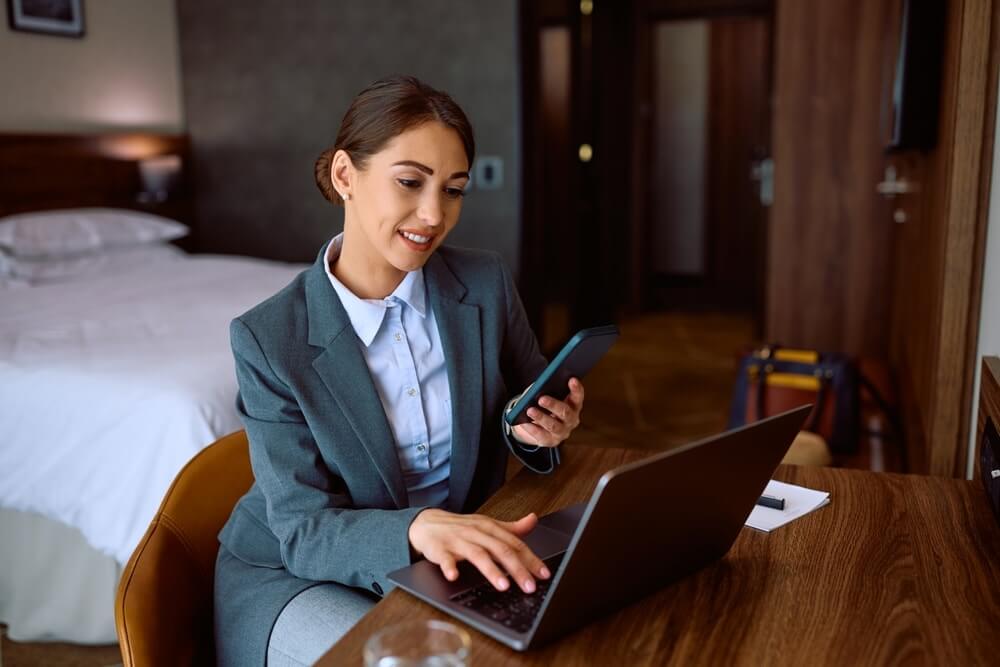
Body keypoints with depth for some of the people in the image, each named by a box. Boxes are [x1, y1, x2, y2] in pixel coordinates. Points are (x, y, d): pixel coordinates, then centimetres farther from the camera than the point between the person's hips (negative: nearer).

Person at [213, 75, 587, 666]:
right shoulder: (269, 339, -17)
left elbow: (532, 408, 6)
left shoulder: (487, 284, -9)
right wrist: (417, 526, -40)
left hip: (456, 554, 4)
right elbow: (305, 530, -18)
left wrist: (536, 428, -20)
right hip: (295, 572, -3)